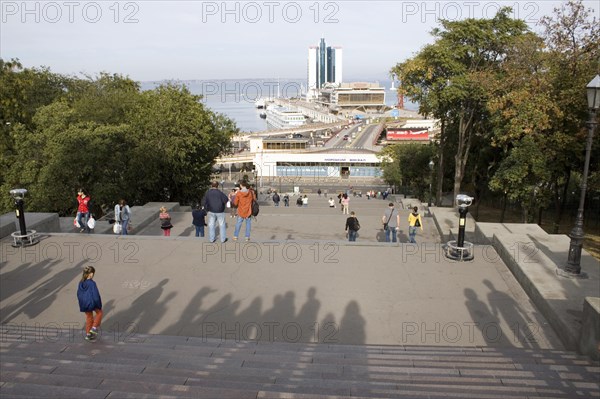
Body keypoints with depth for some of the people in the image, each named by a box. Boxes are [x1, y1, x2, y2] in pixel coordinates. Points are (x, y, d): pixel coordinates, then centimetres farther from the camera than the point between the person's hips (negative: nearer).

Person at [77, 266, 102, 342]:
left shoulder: (81, 283, -2)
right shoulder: (92, 283, -23)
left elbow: (79, 294, 8)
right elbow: (96, 296, -20)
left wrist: (82, 304, 20)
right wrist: (99, 306, -7)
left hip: (84, 304, 6)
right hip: (92, 303, -6)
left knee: (89, 318, 21)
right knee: (99, 312, 22)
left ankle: (88, 335, 29)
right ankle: (94, 328, 12)